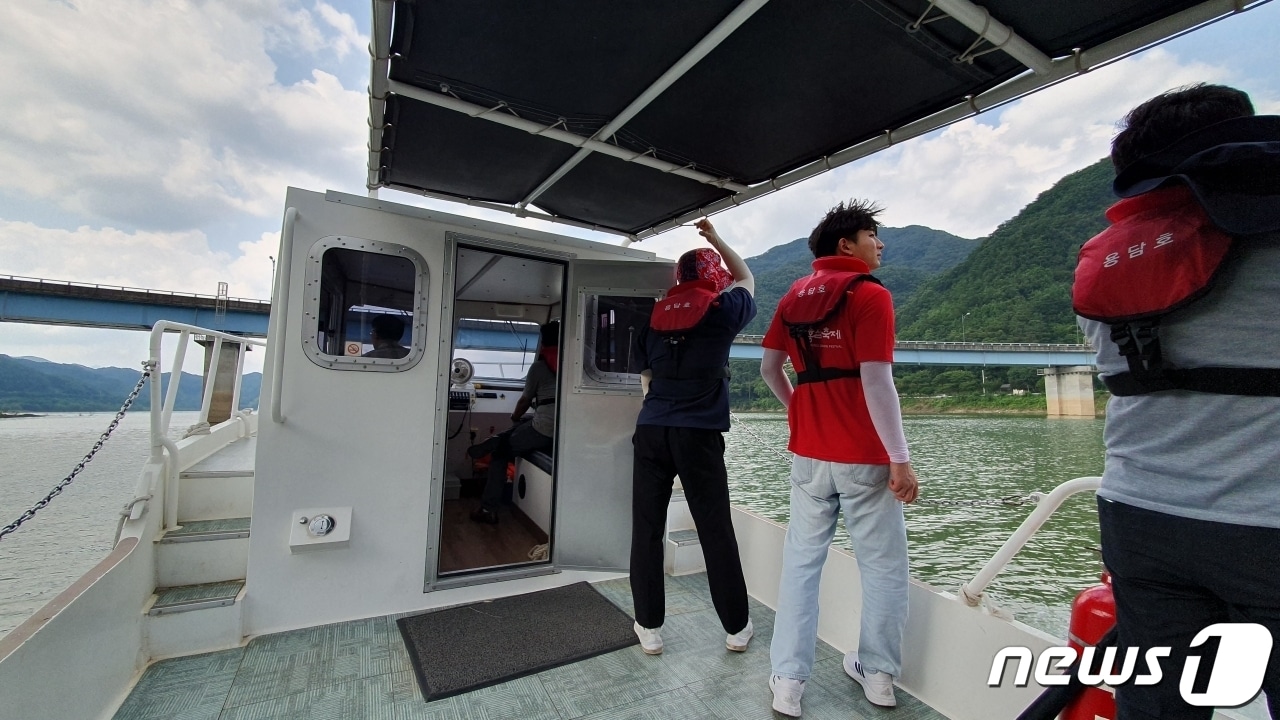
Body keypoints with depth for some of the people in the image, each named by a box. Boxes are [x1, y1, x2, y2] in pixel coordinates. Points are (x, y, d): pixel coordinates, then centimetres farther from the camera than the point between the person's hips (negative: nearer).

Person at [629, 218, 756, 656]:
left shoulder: (654, 318, 10)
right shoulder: (722, 310, 2)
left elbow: (646, 379, 14)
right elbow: (746, 279, 23)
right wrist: (715, 239, 29)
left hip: (650, 431, 3)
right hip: (698, 434, -2)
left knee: (647, 529, 9)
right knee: (716, 532, 9)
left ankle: (649, 628, 21)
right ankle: (737, 628, 25)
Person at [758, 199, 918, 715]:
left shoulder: (795, 295, 9)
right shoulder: (869, 295, -9)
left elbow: (769, 368, 9)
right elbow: (876, 382, -17)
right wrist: (900, 459, -12)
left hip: (808, 452, 5)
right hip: (865, 456, -4)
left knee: (802, 560, 13)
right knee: (882, 564, 15)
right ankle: (878, 674, 31)